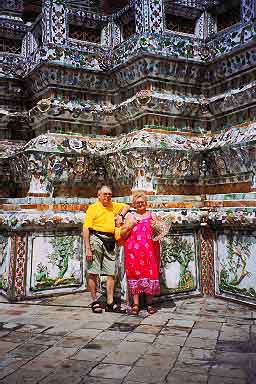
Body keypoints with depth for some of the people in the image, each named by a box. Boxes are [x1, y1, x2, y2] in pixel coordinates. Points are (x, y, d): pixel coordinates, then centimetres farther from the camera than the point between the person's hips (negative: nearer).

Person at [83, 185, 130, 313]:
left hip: (110, 242, 5)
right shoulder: (93, 208, 0)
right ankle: (95, 302, 11)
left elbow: (126, 206, 34)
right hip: (96, 239, -5)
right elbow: (86, 229, -5)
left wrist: (121, 216, 12)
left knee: (111, 273, 5)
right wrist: (87, 249, -12)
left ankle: (110, 303, 13)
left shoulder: (113, 206, 17)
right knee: (93, 273, -1)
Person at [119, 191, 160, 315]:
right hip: (133, 252, 0)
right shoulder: (130, 216, 12)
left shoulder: (152, 215, 13)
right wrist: (130, 226, -6)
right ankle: (135, 304, 2)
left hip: (149, 251, 0)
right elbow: (122, 235, 9)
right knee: (134, 274, -3)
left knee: (150, 273, -2)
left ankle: (149, 304, 8)